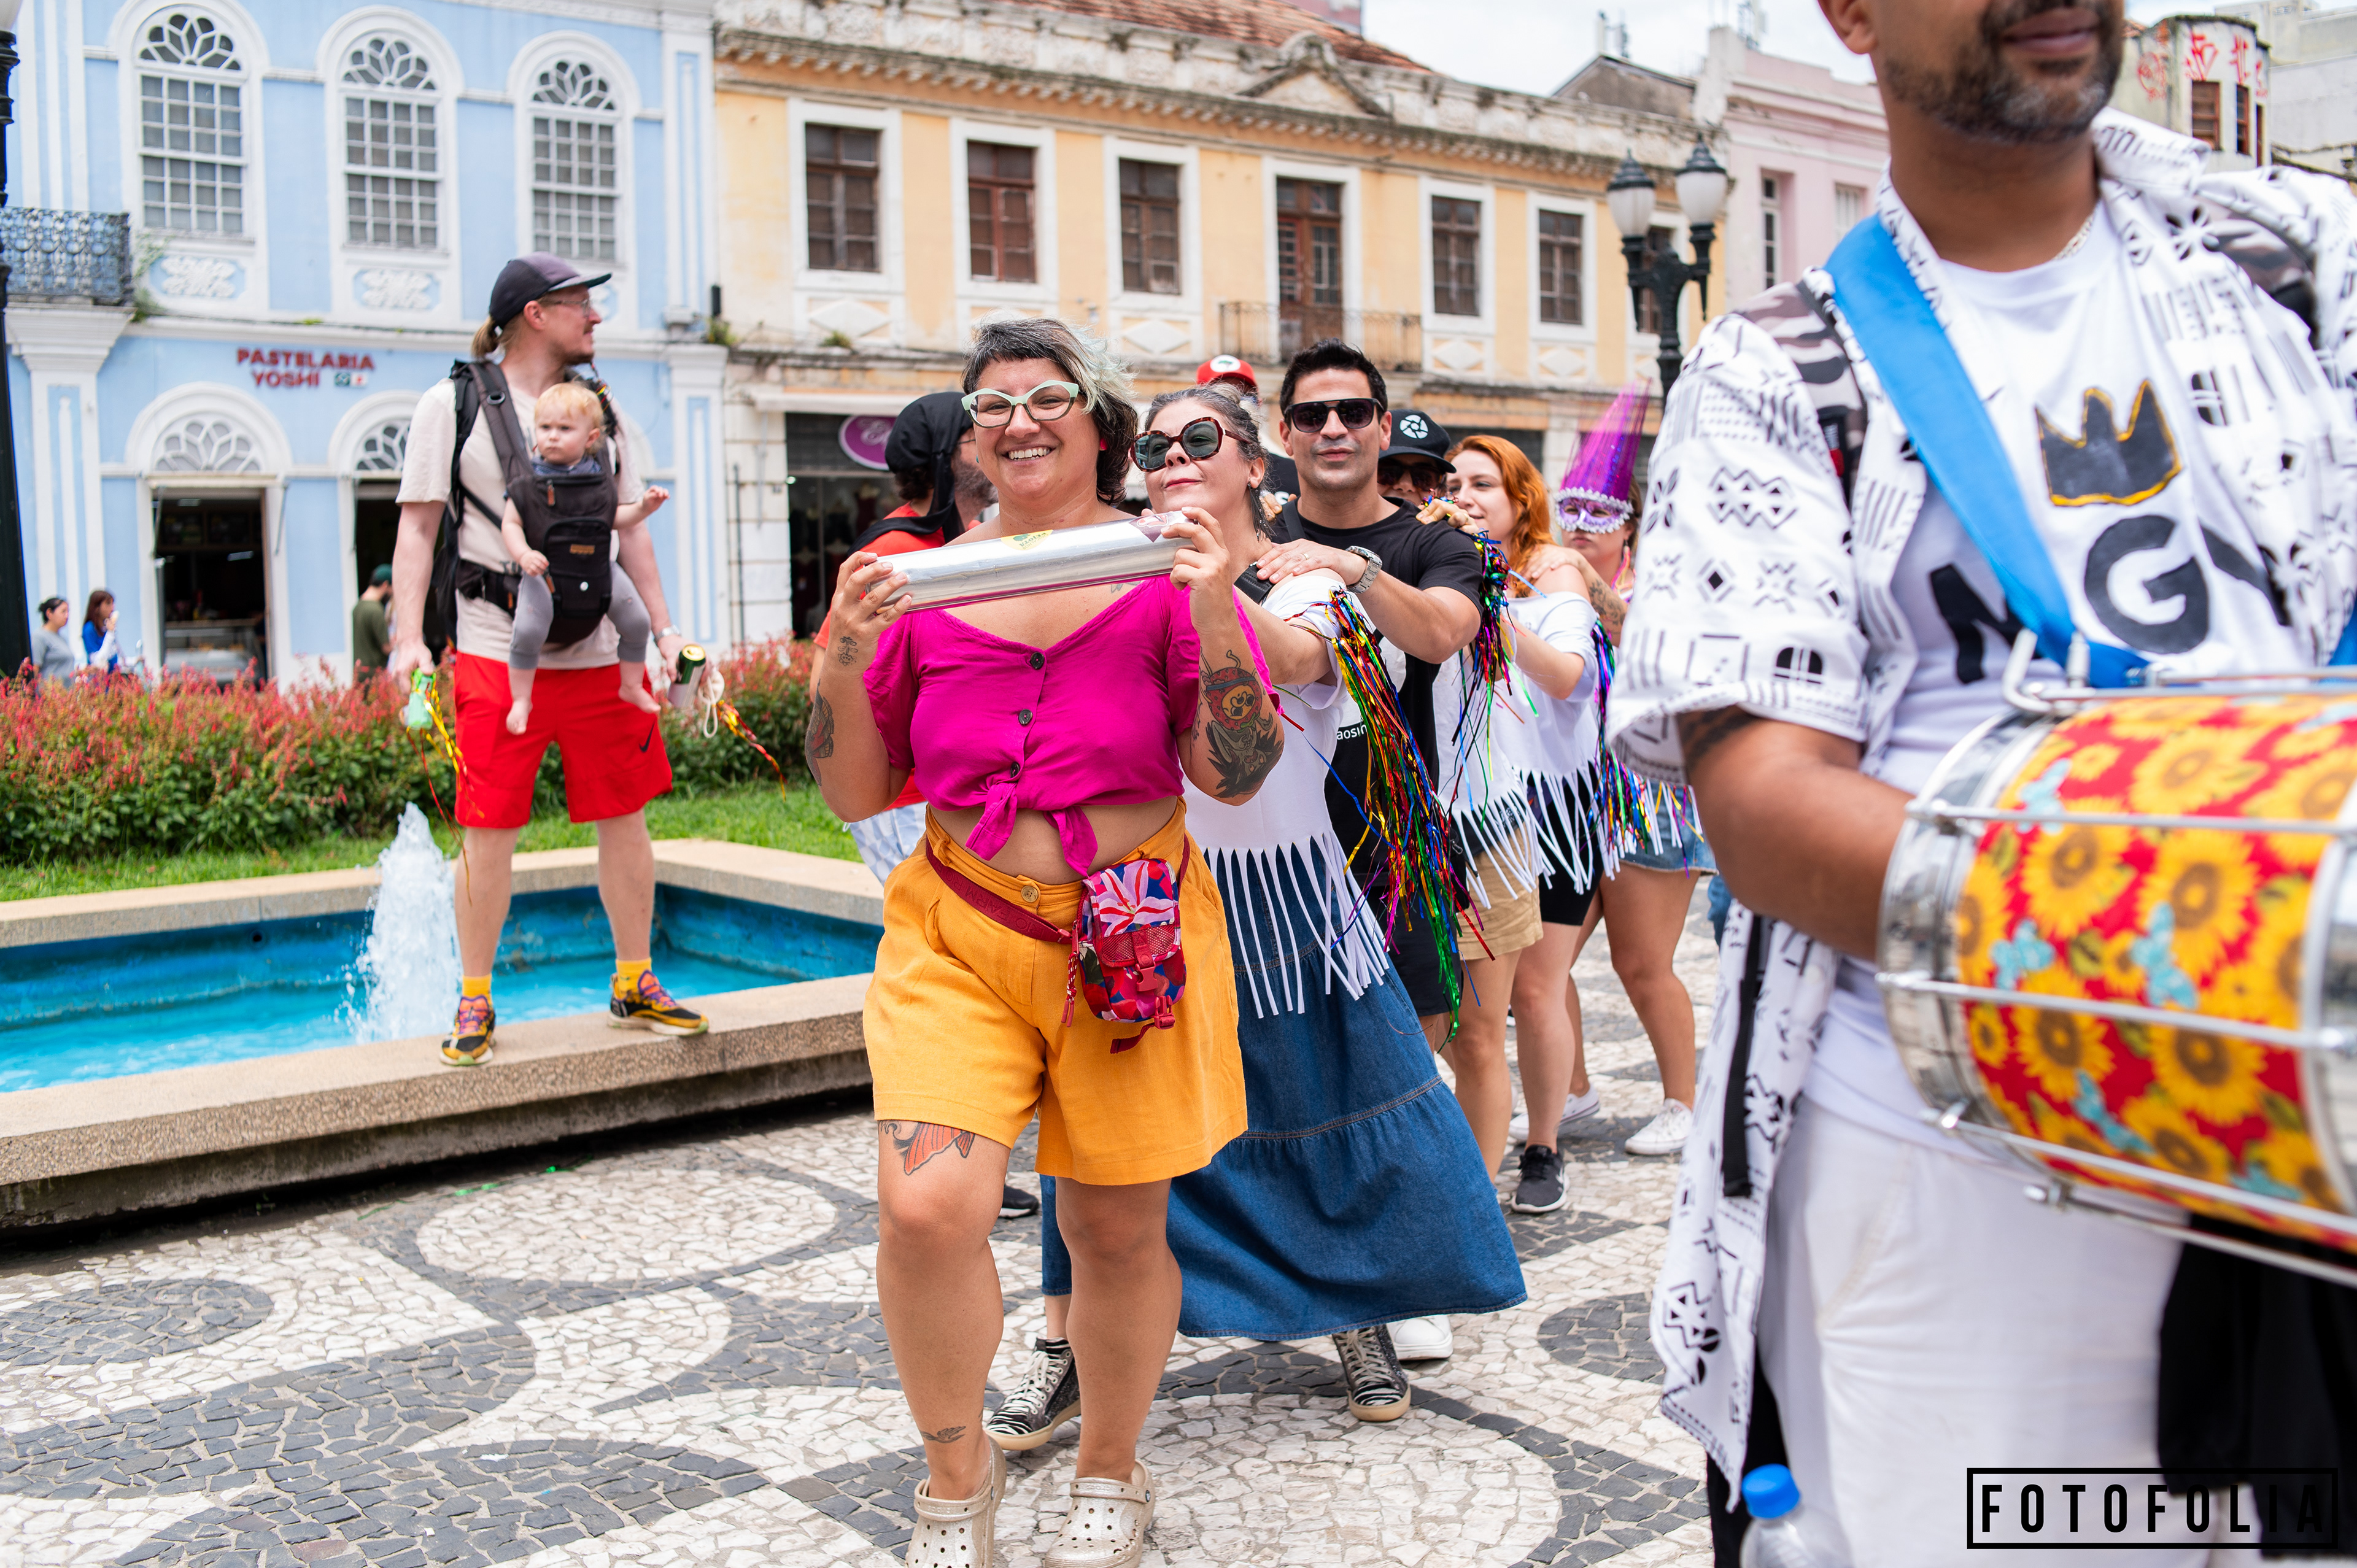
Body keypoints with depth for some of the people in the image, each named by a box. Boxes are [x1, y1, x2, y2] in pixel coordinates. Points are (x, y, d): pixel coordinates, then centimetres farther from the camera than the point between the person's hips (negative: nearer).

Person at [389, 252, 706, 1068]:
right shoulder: (454, 403, 2)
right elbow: (418, 527, 0)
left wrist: (664, 627, 9)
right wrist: (409, 639, -9)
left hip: (600, 651, 4)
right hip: (498, 652, -4)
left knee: (624, 816, 7)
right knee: (488, 828, -2)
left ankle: (636, 984, 22)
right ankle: (475, 1002, 12)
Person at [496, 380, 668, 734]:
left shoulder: (599, 480, 6)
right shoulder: (528, 483, -3)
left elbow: (616, 518, 16)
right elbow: (510, 523, 0)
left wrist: (643, 507, -1)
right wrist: (524, 554, -18)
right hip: (543, 572, -3)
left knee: (637, 621, -2)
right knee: (527, 630, -22)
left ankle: (632, 686, 21)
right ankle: (521, 699, -3)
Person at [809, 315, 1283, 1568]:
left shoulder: (1162, 574, -1)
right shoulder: (922, 583, 4)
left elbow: (1238, 777, -6)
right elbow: (855, 797, 6)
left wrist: (1215, 620, -18)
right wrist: (848, 657, -10)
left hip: (1133, 935, 0)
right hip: (959, 932, 1)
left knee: (1118, 1230, 8)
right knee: (925, 1204, -17)